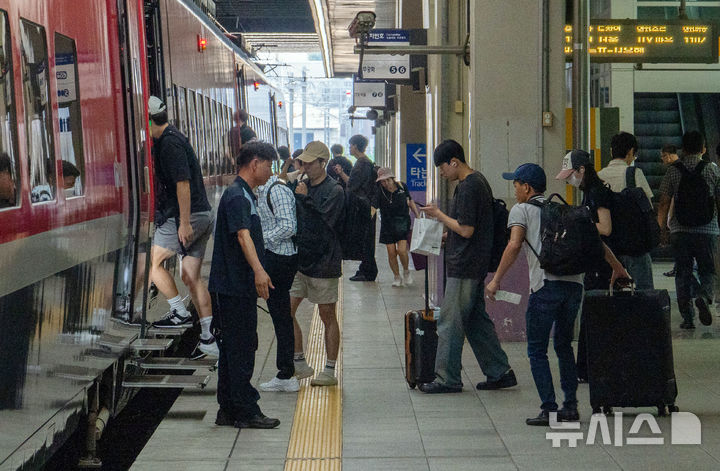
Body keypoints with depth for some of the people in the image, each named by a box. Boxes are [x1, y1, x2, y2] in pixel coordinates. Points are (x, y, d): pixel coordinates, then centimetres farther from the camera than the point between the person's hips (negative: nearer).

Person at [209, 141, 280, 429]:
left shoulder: (245, 195, 18)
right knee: (241, 349, -5)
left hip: (238, 287, 10)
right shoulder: (237, 196, -15)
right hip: (234, 288, -10)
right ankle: (245, 412, 0)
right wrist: (258, 270, -44)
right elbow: (243, 235, -31)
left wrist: (258, 274, 40)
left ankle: (228, 411, 18)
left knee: (233, 349, 12)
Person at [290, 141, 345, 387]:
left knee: (327, 316, 3)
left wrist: (304, 199, -17)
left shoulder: (334, 191, -9)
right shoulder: (302, 186, 12)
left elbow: (323, 224, -19)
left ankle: (330, 371, 10)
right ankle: (300, 364, 12)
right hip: (299, 260, 7)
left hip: (323, 262, -6)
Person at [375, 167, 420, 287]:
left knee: (402, 250, -14)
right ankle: (397, 277, 18)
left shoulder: (402, 187, -2)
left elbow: (410, 201, 13)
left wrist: (417, 215, 11)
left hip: (403, 223, 0)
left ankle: (406, 271, 14)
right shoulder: (379, 192, -7)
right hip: (388, 225, 0)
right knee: (391, 253, 0)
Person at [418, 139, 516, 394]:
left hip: (464, 266, -10)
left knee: (450, 323, -3)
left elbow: (466, 230, -21)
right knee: (476, 320, 15)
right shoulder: (478, 180, 13)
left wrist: (439, 214, -10)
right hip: (474, 265, 10)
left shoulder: (468, 187, -19)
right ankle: (500, 372, 18)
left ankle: (447, 379, 3)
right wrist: (447, 236, 18)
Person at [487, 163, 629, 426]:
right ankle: (570, 406, 16)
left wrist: (496, 280, -6)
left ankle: (549, 409, -3)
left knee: (537, 350, 3)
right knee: (564, 346, 19)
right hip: (574, 283, 6)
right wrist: (617, 268, 31)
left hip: (546, 285, -6)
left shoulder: (521, 210, 7)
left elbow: (514, 246, -8)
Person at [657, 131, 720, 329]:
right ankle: (703, 296, -20)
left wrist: (661, 227, 10)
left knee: (683, 273, 8)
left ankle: (687, 317, 4)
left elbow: (664, 203, 0)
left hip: (680, 230, 1)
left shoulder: (673, 171, 1)